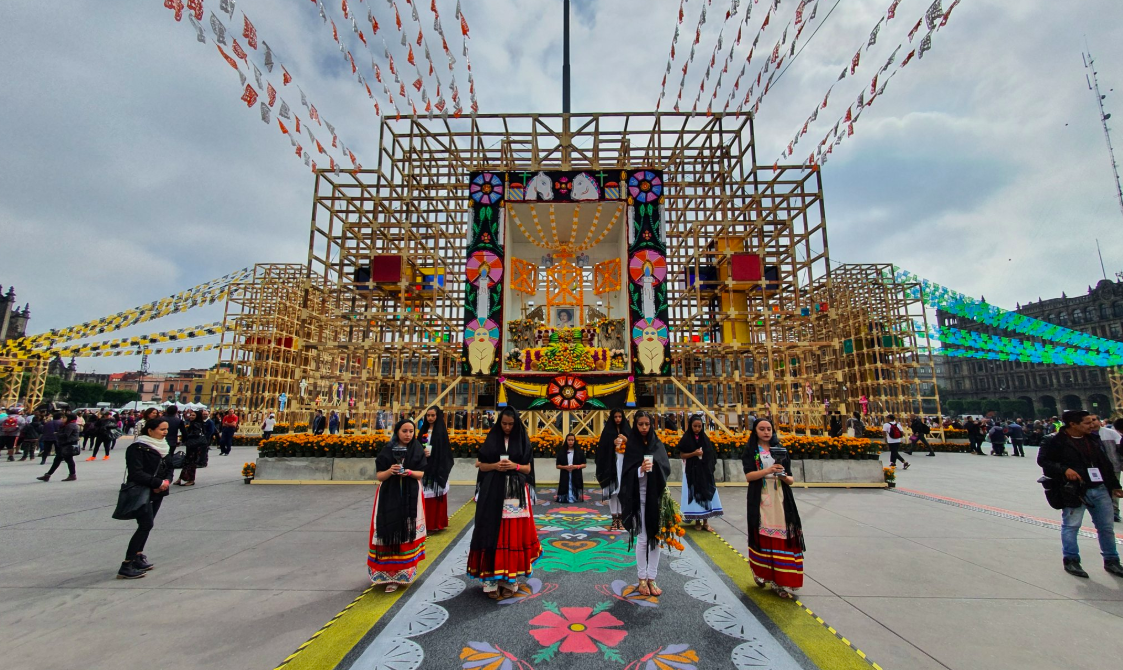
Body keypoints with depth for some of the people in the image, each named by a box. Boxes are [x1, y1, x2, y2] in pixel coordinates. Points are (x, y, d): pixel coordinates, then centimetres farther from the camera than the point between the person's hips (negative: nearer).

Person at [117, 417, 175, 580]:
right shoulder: (137, 448, -14)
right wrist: (158, 482, -19)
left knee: (147, 525, 13)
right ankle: (126, 566, -7)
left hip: (158, 493, 8)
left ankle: (138, 556, 26)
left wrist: (166, 482, -6)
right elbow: (136, 473, -20)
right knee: (146, 525, -14)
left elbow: (169, 469, 13)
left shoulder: (164, 446, 9)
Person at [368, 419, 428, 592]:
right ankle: (390, 573, 11)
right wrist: (390, 471, -21)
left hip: (410, 497, 1)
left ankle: (404, 571, 15)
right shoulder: (387, 450, -2)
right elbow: (379, 476, -1)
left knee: (407, 532, 3)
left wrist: (410, 472, -20)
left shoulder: (417, 450, 0)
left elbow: (422, 473, 0)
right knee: (390, 532, -2)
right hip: (389, 497, 0)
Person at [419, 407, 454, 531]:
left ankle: (436, 522, 7)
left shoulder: (441, 431, -3)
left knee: (436, 495, -1)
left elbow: (445, 450, -6)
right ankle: (426, 522, 14)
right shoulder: (423, 430, 11)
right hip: (425, 467, 4)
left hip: (437, 468, -4)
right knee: (425, 495, 5)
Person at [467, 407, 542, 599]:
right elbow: (481, 465, 6)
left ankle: (510, 579, 11)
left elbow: (528, 468, 6)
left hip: (516, 492, 0)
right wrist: (495, 465, -12)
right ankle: (491, 580, 6)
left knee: (513, 534, 1)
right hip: (493, 492, 0)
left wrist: (515, 466, -12)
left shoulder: (522, 441, 4)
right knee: (493, 532, -2)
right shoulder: (492, 439, 4)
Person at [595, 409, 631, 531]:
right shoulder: (607, 431, 5)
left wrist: (626, 441, -9)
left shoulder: (628, 430, 10)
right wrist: (613, 443, -14)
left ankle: (621, 518, 7)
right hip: (611, 464, -1)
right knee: (613, 490, -4)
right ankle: (614, 519, 4)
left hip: (625, 464, 1)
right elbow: (602, 448, 0)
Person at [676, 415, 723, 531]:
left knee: (706, 493, 1)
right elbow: (681, 455, -5)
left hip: (705, 470, 3)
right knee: (694, 494, -1)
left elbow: (711, 455, 11)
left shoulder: (705, 438, 6)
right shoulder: (686, 438, -4)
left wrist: (711, 468, 3)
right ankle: (697, 521, 12)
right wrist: (694, 453, -18)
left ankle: (705, 521, 8)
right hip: (692, 471, -3)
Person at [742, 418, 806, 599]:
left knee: (783, 539, -3)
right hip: (760, 501, -2)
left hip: (781, 500, 2)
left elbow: (791, 479, 9)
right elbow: (749, 476, -9)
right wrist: (768, 470, -23)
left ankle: (780, 582, 3)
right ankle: (761, 574, 23)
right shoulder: (751, 451, 2)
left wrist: (785, 477, -13)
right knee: (762, 537, 3)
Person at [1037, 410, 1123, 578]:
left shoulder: (1093, 440, 10)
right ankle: (1071, 561, 13)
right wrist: (1064, 469, -25)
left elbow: (1106, 464, 18)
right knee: (1071, 526, 1)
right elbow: (1042, 460, -13)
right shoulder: (1055, 441, -11)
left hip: (1100, 489, 6)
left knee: (1106, 527, 14)